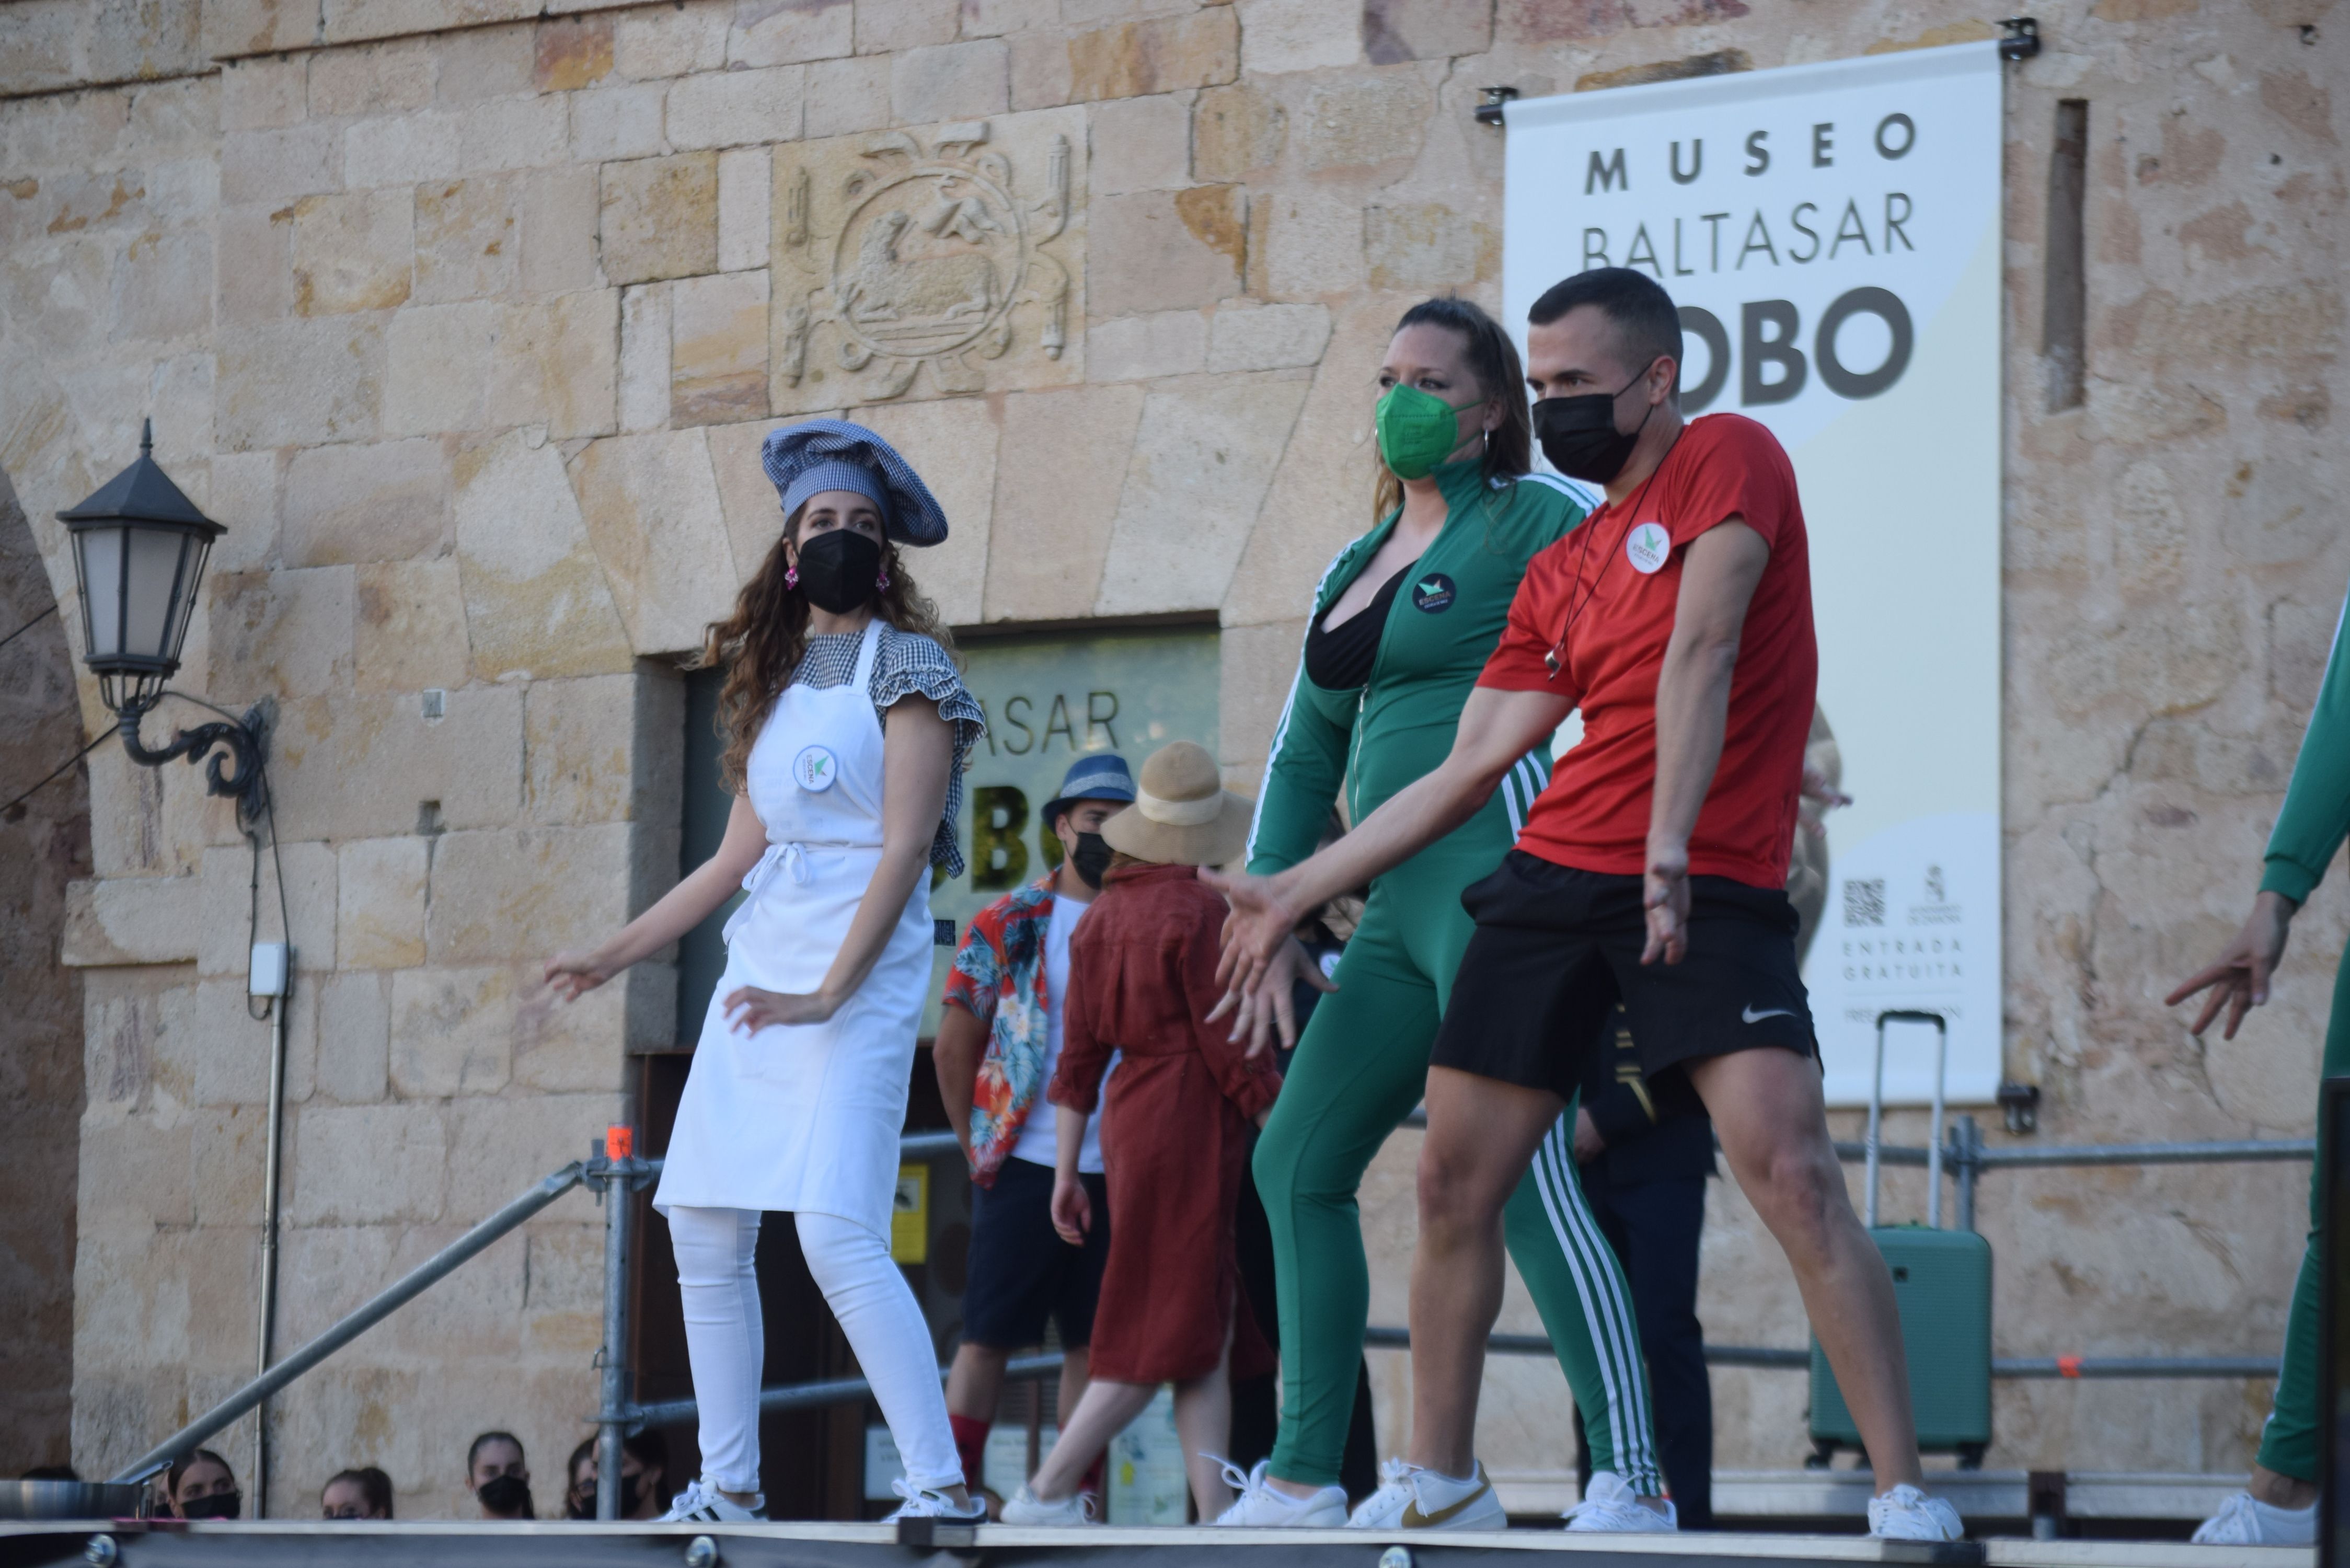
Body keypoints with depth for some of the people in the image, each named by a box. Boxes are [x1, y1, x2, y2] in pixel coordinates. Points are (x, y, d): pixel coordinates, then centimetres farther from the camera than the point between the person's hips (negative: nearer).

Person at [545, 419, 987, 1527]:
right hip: (760, 965, 8)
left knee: (835, 1230, -20)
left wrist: (826, 994, -20)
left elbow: (906, 845, -12)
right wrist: (614, 956, 23)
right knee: (703, 1228, 5)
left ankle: (942, 1490, -19)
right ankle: (729, 1493, 14)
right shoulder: (773, 682, 17)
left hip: (862, 969, -8)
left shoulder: (905, 664, -3)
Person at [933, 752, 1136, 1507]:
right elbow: (953, 1048, 5)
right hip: (1025, 1166, -3)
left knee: (1093, 1343, 6)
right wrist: (978, 1148, 3)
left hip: (1115, 1173, 3)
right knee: (988, 1336, -3)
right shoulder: (1009, 924, 1)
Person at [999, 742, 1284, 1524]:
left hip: (1128, 1115, 8)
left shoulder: (1101, 917, 10)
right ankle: (1047, 1491, -3)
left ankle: (1216, 1515, 4)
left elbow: (1078, 1056, 11)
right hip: (1192, 1121, -8)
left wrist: (1066, 1172, 13)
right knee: (1165, 1334, -4)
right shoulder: (1198, 912, -12)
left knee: (1210, 1337, 8)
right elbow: (1231, 1048, -13)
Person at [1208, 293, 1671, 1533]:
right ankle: (1307, 1476, 13)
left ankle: (1633, 1481, -20)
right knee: (1295, 1165, 7)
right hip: (1401, 909, 9)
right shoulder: (1353, 572, 23)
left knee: (1517, 1174, -18)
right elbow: (1304, 757, 26)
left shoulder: (1530, 519, -1)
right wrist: (1271, 917, 16)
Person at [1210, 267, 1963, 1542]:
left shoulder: (1728, 459, -1)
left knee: (1793, 1171, -19)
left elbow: (1700, 651, -15)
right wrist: (1297, 890, 18)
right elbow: (1467, 771, 18)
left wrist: (1668, 845, -27)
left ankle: (1904, 1496, -16)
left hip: (1712, 890, -7)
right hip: (1551, 883, 7)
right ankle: (1438, 1480, 20)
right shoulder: (1559, 574, 17)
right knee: (1454, 1183, 6)